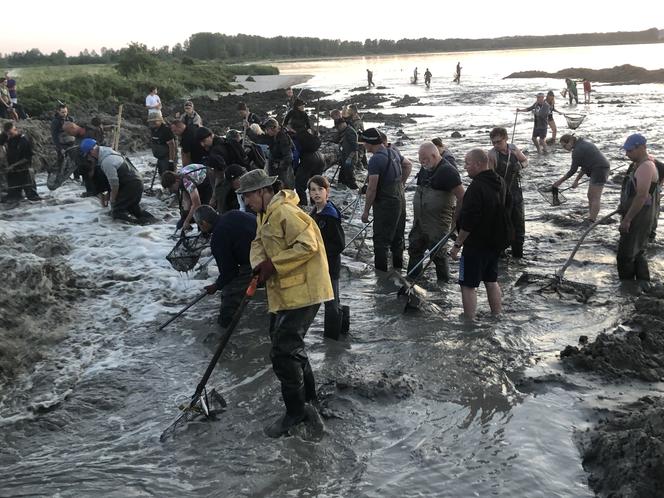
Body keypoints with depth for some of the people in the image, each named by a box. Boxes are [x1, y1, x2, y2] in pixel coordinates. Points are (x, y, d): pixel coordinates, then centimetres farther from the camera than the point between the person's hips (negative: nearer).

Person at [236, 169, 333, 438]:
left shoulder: (285, 212, -20)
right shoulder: (266, 213, 12)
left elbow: (307, 246, -26)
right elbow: (258, 242, 14)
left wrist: (274, 265, -22)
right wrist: (260, 263, -8)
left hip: (303, 292, -11)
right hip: (285, 292, 11)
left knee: (283, 351, -10)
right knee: (286, 342, 22)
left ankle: (296, 410, 5)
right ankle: (308, 394, 38)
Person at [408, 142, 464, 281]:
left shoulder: (447, 171, -17)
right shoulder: (425, 168, 9)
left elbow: (461, 197, -20)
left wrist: (455, 221, -18)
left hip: (437, 223, -8)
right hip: (419, 221, 8)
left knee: (438, 254, 0)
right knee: (414, 249, 14)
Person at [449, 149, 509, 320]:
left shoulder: (476, 188, -23)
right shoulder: (500, 183, 6)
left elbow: (468, 222, -25)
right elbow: (506, 205, 22)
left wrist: (458, 244, -17)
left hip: (476, 244, -9)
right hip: (496, 242, 9)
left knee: (468, 286, -2)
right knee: (491, 281, 19)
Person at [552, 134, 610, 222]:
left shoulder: (577, 151, -16)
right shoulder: (583, 143, 14)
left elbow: (572, 170, -11)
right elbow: (585, 166, 16)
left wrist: (560, 181, -3)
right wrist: (576, 180, 13)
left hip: (599, 171, -10)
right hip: (602, 169, 10)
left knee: (595, 198, -10)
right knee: (590, 196, 14)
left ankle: (591, 221, -10)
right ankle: (590, 218, 16)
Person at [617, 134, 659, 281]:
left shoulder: (646, 167, -20)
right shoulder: (637, 164, 12)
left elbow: (642, 196, -27)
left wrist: (627, 219, -26)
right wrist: (626, 215, 25)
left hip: (639, 218, -10)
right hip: (634, 215, 10)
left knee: (625, 256, -8)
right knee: (638, 254, 17)